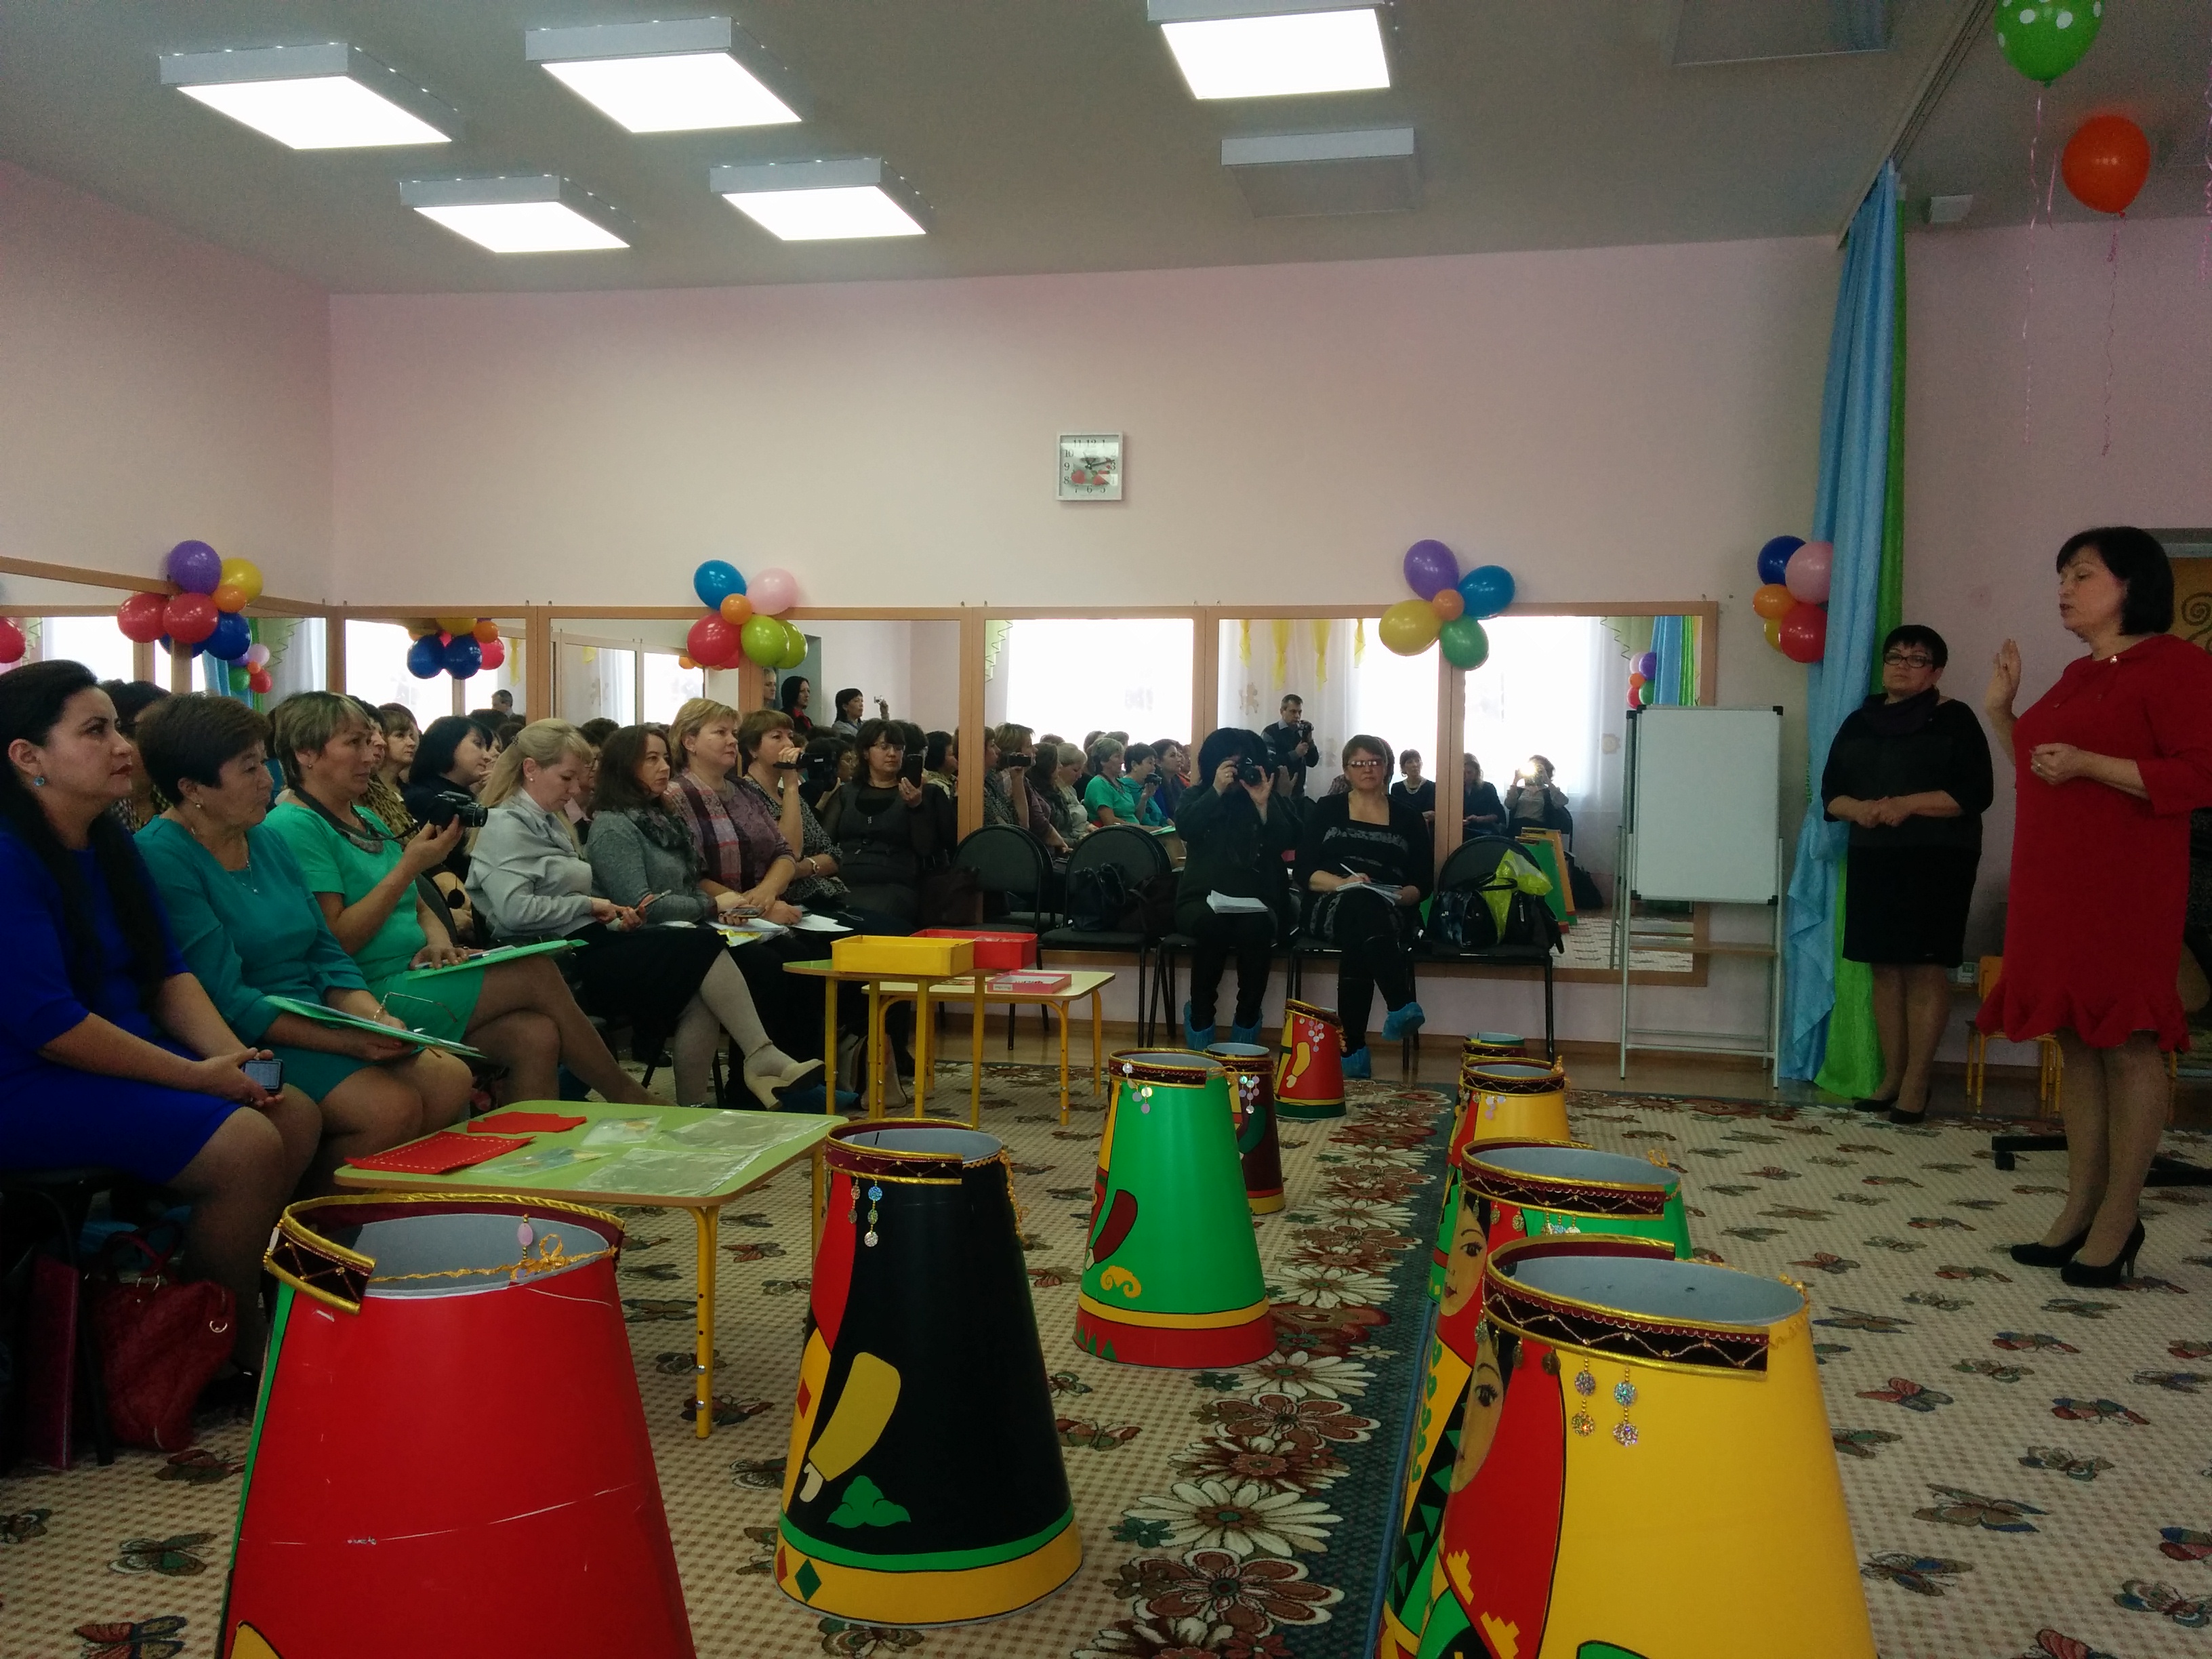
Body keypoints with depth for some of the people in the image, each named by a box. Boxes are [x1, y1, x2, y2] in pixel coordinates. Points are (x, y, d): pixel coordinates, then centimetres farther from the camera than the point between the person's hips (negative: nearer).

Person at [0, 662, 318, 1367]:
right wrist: (196, 1075, -20)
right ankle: (237, 1347, -1)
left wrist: (231, 1056, -9)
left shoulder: (111, 845, 9)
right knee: (246, 1145, -21)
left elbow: (169, 972, 9)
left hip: (126, 1057, 10)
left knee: (296, 1114, 0)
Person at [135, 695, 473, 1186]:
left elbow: (329, 955, 13)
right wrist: (349, 1042, -24)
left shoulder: (269, 841, 12)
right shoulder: (161, 857, -13)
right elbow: (228, 1001, -18)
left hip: (318, 1019, 8)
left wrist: (374, 1018, -7)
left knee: (451, 1080, -10)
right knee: (392, 1108, -24)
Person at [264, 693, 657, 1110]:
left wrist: (438, 941, -1)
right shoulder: (294, 825, -9)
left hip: (414, 977, 8)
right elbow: (335, 942, -16)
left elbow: (420, 908, 23)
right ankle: (630, 1100, -2)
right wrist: (411, 865, -15)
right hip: (370, 994, -8)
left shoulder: (367, 819, 19)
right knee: (538, 974, -16)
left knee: (536, 1035, -18)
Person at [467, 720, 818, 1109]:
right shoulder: (505, 826, -6)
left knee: (699, 994, -16)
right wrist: (590, 905, -11)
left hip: (588, 941, 9)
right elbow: (514, 910, -20)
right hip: (565, 960, -9)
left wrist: (612, 913, 3)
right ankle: (762, 1059, -20)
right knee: (704, 945, -20)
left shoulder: (549, 822, 23)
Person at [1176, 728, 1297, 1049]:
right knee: (1212, 924, -37)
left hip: (1252, 901, 1)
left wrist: (1264, 805, -12)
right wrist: (1217, 791, -12)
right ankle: (1200, 1019, -20)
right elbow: (1185, 829, -7)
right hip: (1202, 898, -1)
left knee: (1258, 927, -36)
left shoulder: (1266, 798, 15)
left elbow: (1284, 844, 0)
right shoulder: (1198, 794, 15)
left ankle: (1247, 1021, -20)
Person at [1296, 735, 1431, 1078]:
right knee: (1361, 903, -40)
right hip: (1331, 908, -1)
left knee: (1359, 944, -38)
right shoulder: (1326, 810, 15)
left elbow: (1424, 881, 12)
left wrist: (1403, 897, -11)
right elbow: (1304, 872, 5)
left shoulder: (1408, 817, 17)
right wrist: (1343, 883, -14)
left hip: (1391, 914, 1)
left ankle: (1353, 1049, -46)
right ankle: (1402, 1007, -57)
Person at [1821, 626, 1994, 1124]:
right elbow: (1831, 792, 11)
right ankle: (1891, 1076, 11)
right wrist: (1859, 809, -11)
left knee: (1927, 967, -7)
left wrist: (1908, 804, -19)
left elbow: (1975, 793, -9)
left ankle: (1916, 1082, -5)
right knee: (1885, 967, 5)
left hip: (1937, 860, -4)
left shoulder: (1954, 719, 0)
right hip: (1873, 858, 5)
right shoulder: (1858, 723, 14)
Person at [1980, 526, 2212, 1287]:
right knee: (2077, 1040, 9)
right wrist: (2001, 712, 17)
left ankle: (2118, 1218, 2)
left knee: (2126, 1041, -4)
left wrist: (2089, 764, -22)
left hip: (2127, 883, -8)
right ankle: (2080, 1208, 15)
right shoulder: (2078, 675, 20)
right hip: (2052, 881, 8)